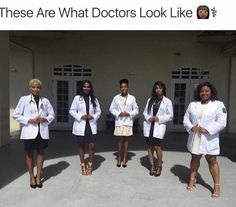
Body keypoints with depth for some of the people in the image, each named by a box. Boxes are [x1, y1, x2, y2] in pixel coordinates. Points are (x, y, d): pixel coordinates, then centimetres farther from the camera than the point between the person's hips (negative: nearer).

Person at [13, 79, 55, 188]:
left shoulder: (45, 101, 5)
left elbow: (52, 114, 10)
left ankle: (38, 176, 23)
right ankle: (32, 177, 24)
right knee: (29, 153, 9)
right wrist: (29, 120, -13)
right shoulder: (24, 99, -1)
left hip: (42, 131, 2)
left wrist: (45, 119, -10)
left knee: (41, 152, 9)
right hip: (29, 131, -2)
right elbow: (16, 115, -1)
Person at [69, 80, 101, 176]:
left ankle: (90, 165, 17)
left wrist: (93, 117, -10)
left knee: (92, 145, -5)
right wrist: (80, 116, -15)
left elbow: (98, 111, 9)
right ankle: (83, 166, 25)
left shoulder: (94, 99, 7)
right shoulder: (77, 98, -1)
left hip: (91, 125, 2)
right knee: (81, 145, 9)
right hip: (80, 125, -1)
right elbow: (72, 111, -1)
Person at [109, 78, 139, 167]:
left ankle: (124, 158, 19)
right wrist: (118, 113, -11)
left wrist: (129, 114, -12)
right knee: (120, 139, 1)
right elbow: (112, 108, 5)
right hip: (119, 121, 0)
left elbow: (136, 110, 5)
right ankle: (119, 158, 17)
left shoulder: (132, 98, 2)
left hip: (128, 122, 1)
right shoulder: (116, 98, 3)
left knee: (126, 139, 7)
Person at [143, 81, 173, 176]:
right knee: (149, 146, 7)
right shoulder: (150, 100, 11)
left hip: (159, 126, -4)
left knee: (157, 146, -8)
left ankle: (159, 166, 14)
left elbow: (170, 116, -2)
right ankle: (152, 166, 22)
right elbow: (145, 112, 12)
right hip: (148, 125, 4)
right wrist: (148, 118, -8)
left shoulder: (167, 101, 0)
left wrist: (158, 118, -12)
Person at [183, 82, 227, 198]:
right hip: (195, 138, 3)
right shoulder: (192, 104, 6)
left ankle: (216, 186, 19)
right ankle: (192, 179, 33)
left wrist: (207, 129, -20)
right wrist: (191, 127, -13)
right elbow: (186, 119, 6)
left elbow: (221, 123, -12)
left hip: (209, 139, -3)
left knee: (212, 161, 5)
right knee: (195, 158, 17)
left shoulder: (218, 105, -6)